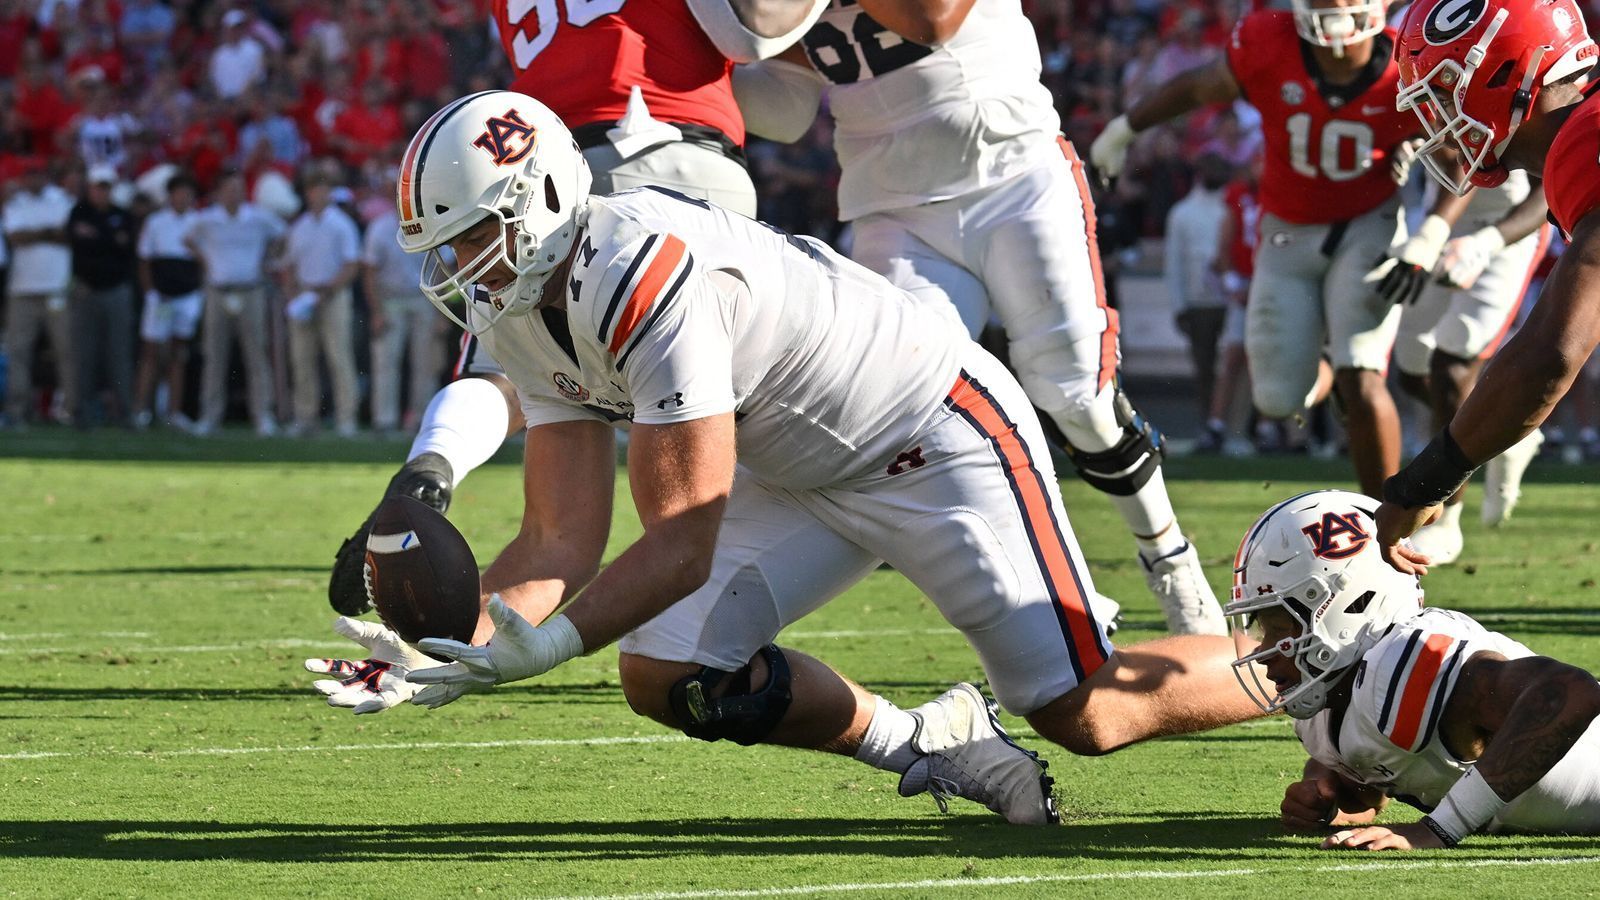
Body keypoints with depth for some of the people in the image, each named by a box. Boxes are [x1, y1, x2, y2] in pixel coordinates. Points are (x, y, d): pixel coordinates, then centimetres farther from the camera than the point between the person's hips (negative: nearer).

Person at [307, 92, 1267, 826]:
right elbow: (563, 541, -7)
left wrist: (535, 649, -38)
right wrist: (447, 650, -21)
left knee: (1087, 714, -7)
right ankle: (930, 745, 14)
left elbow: (683, 549, -32)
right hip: (802, 475, 9)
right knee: (667, 674, -5)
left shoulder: (652, 279, -34)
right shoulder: (523, 314, -5)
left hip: (943, 439, -9)